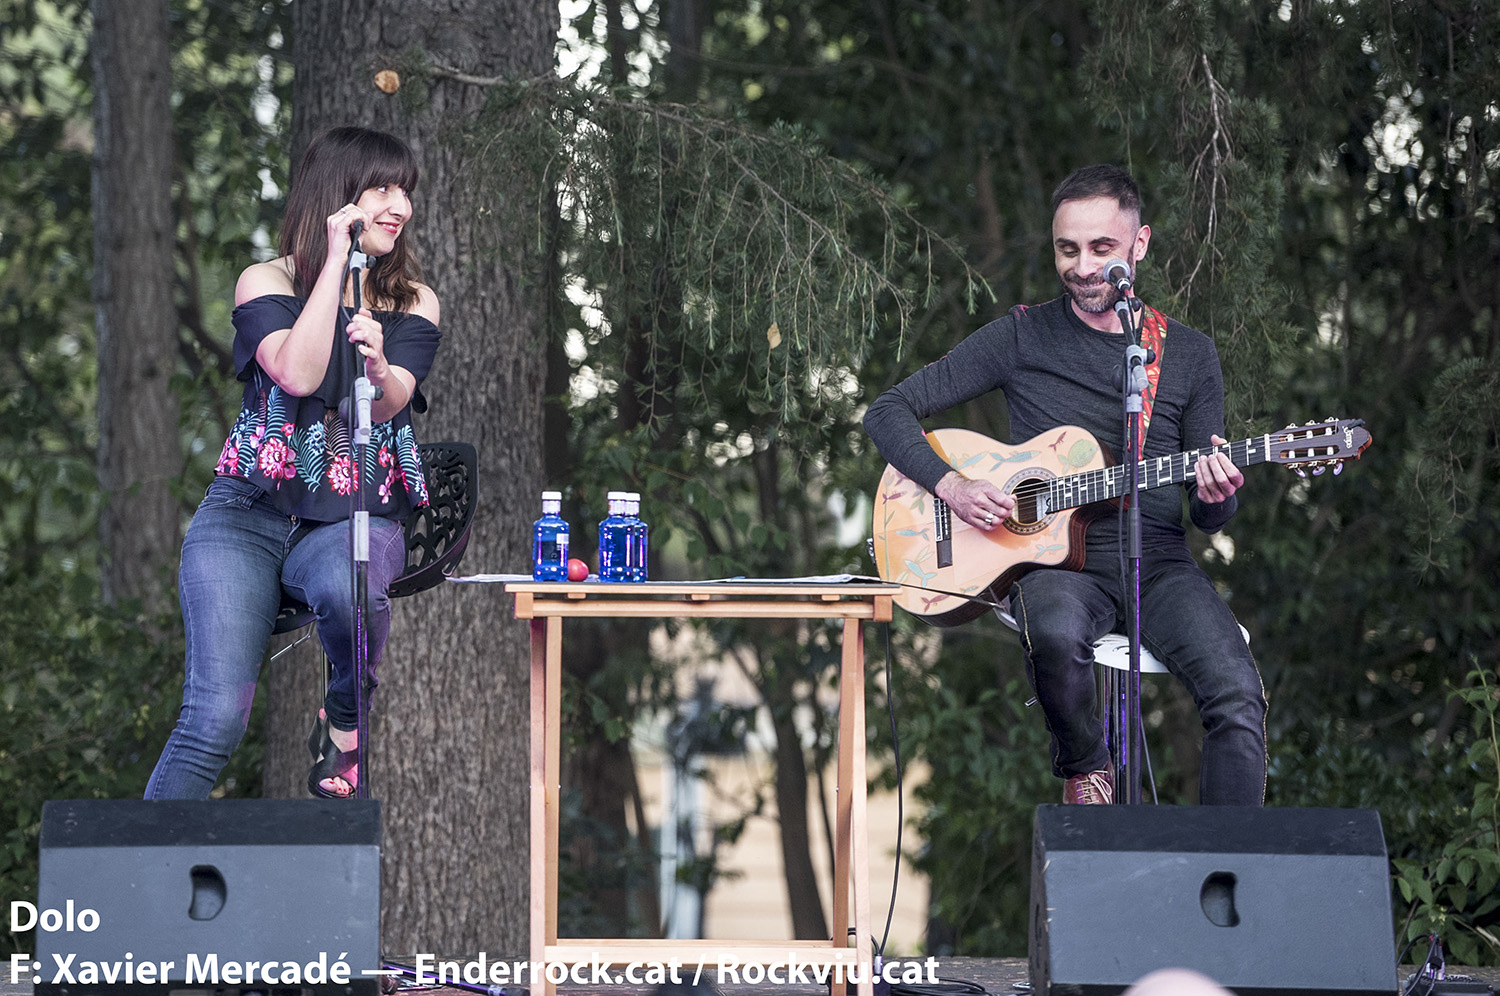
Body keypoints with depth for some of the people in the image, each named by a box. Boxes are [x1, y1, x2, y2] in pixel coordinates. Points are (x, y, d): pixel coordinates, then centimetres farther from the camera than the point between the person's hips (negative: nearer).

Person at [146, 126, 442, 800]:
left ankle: (342, 719, -8)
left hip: (358, 518, 1)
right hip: (248, 514, -1)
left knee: (347, 589, -38)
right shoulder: (267, 282, 6)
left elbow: (388, 406, -5)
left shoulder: (414, 303, 12)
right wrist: (337, 262, -11)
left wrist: (380, 370, -29)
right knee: (216, 717, -21)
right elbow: (297, 375, -13)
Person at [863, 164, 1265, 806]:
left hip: (1158, 562, 1)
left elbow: (1208, 518, 13)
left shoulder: (1189, 355, 11)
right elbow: (888, 411, 6)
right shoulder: (1022, 338, 6)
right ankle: (1084, 768, -11)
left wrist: (1215, 498, -13)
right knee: (1055, 634, -39)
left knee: (1238, 695, -28)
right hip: (1055, 560, -1)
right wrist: (951, 486, -11)